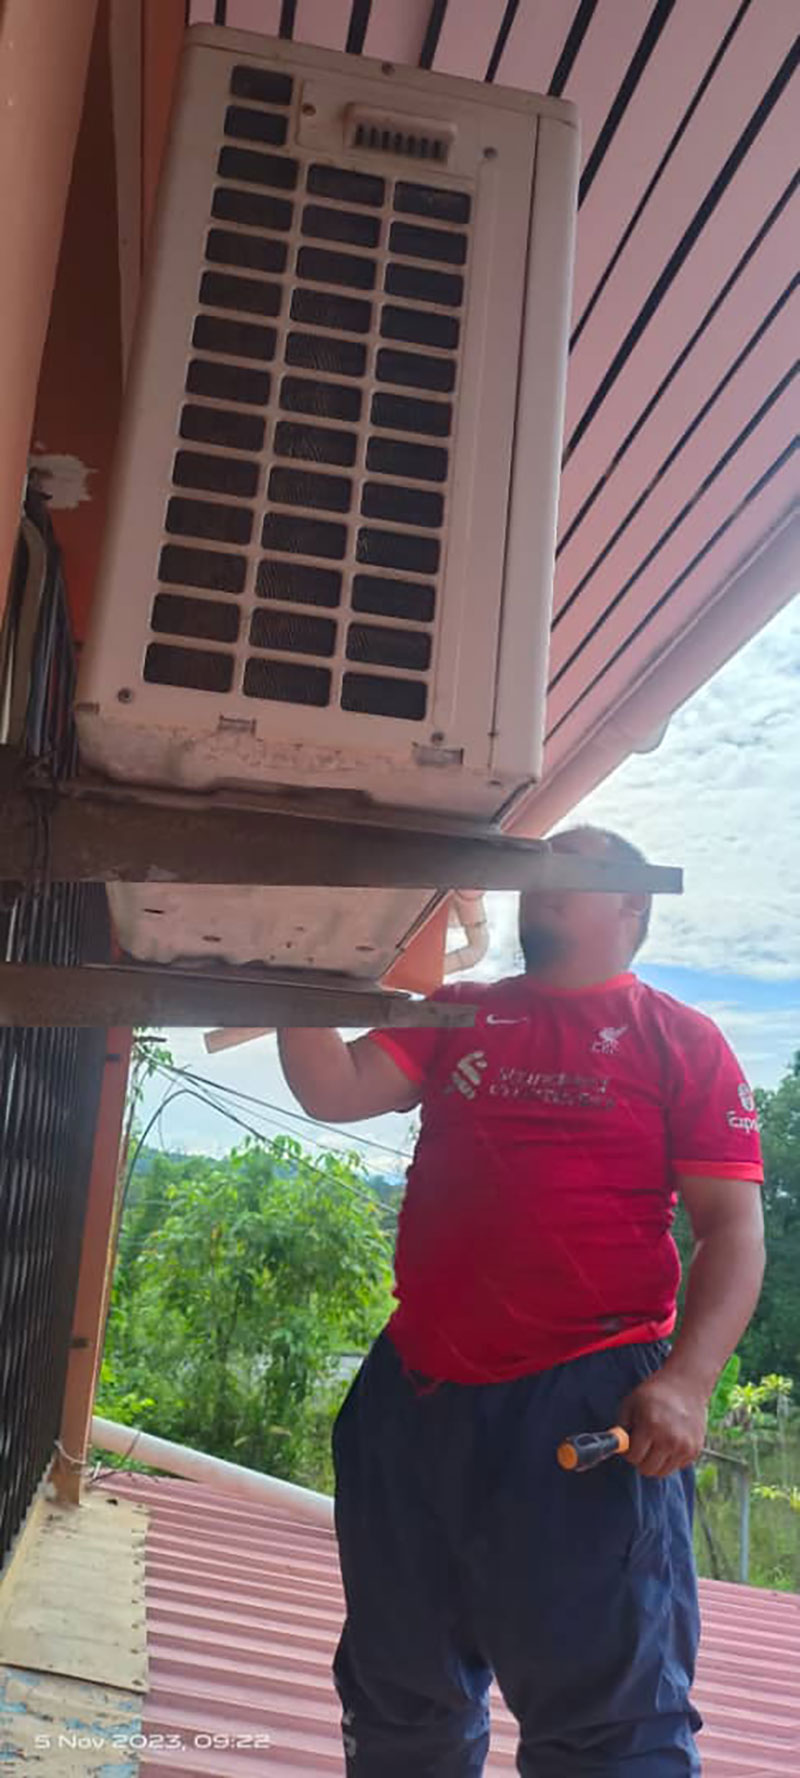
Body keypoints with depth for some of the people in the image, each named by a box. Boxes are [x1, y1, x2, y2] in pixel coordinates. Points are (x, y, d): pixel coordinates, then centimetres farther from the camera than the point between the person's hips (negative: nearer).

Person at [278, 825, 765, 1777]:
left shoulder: (682, 1041, -1)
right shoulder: (459, 1016, 12)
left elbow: (732, 1223, -7)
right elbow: (334, 1090, 3)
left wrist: (684, 1382, -19)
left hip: (590, 1403, -5)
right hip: (414, 1393, 5)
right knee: (397, 1697, 21)